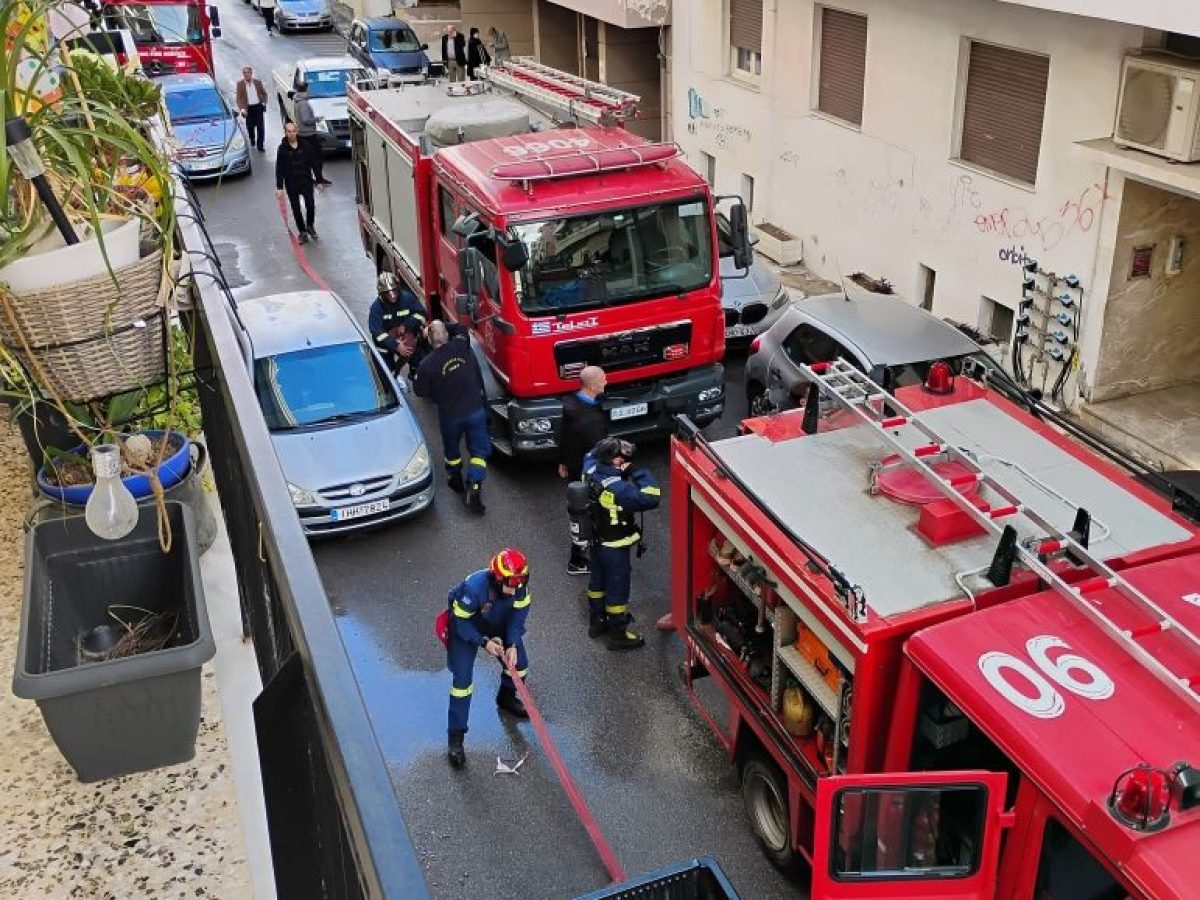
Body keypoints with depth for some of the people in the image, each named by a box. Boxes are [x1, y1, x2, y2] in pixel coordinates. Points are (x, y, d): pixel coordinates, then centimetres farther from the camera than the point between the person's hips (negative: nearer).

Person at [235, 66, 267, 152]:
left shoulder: (258, 82, 3)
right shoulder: (240, 84, -3)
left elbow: (264, 93, 15)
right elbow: (238, 98, -5)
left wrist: (264, 102, 0)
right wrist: (242, 108, -16)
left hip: (258, 107, 1)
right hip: (248, 109, -1)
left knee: (261, 127, -3)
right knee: (250, 126, 11)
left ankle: (260, 145, 3)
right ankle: (252, 139, 37)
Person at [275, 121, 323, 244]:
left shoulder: (304, 146, -3)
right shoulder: (282, 149, -5)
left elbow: (313, 164, 3)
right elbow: (279, 169, -3)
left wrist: (318, 181, 2)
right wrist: (279, 187, -7)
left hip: (306, 181, 0)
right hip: (291, 184, 0)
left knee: (310, 206, -8)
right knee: (296, 209, 6)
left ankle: (310, 226, 20)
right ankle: (302, 232, 22)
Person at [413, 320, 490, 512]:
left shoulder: (427, 365, -18)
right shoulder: (462, 347, -8)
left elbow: (420, 390, -3)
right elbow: (462, 331, 15)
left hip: (450, 415, -1)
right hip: (475, 410, 1)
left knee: (451, 449, 25)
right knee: (479, 450, 8)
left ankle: (455, 479, 43)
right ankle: (475, 488, -8)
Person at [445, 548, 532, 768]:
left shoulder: (519, 586, -27)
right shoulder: (474, 587, -40)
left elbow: (518, 615, -13)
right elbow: (461, 622, -27)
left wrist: (513, 645, -24)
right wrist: (484, 642, -30)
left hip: (500, 622, 5)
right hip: (466, 626, -5)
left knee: (519, 663, 6)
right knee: (462, 678, -12)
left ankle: (506, 698, 40)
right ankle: (455, 737, -3)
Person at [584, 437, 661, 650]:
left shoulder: (591, 469, -13)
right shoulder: (617, 488, -36)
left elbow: (593, 454, 12)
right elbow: (650, 498, -39)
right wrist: (638, 473, -29)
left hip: (596, 540, 8)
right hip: (615, 547, -8)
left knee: (598, 580, 25)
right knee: (617, 589, 10)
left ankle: (596, 622, 44)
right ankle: (618, 635, 25)